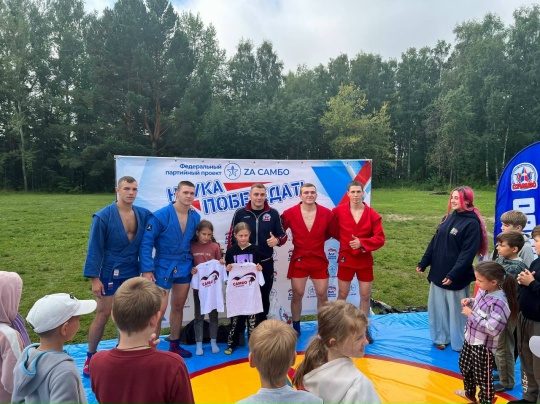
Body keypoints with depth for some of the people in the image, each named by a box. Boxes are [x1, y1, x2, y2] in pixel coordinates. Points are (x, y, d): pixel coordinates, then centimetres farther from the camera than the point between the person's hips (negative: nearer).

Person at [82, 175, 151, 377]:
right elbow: (94, 249, -12)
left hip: (133, 273, 4)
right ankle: (90, 357, 25)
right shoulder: (103, 216, -14)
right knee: (103, 315, 7)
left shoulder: (143, 215, -3)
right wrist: (94, 278, -13)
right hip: (110, 273, -4)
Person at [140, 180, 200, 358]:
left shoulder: (195, 217, -1)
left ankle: (174, 345, 31)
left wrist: (194, 264, 7)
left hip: (184, 267, 5)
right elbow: (146, 242, -15)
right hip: (163, 267, -5)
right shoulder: (161, 215, -17)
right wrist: (147, 269, -18)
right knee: (159, 310, -3)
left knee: (178, 308, 16)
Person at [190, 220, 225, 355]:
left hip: (213, 285, 0)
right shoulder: (192, 247, -4)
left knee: (213, 314, 11)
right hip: (198, 285, 0)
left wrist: (222, 263, -17)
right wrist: (191, 270, -15)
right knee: (199, 315, 9)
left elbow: (219, 265, 4)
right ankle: (199, 344, 20)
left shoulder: (215, 246, -4)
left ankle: (213, 342, 25)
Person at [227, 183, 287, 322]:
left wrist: (277, 240, -20)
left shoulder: (273, 213, -2)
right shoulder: (240, 213, -4)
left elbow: (283, 235, 4)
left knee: (264, 297, 15)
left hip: (266, 263, 1)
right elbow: (231, 236, 1)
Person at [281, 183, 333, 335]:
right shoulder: (290, 213, -10)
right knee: (297, 295, 8)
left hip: (319, 260, 1)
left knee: (322, 295, 9)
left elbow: (332, 232, 8)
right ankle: (296, 327, 27)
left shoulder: (326, 213, -8)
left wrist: (318, 240, 0)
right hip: (298, 260, -1)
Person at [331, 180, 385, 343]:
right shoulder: (338, 211, -8)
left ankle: (364, 328, 27)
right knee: (342, 295, 9)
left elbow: (380, 238, -11)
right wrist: (346, 240, -2)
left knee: (365, 295, 10)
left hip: (365, 260, 1)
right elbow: (334, 231, 6)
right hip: (345, 259, 0)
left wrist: (362, 242, -23)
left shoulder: (373, 215, -8)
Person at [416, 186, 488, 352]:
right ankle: (441, 337, 30)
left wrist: (453, 274, -23)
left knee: (457, 311, 7)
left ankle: (460, 343, 24)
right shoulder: (448, 218, 9)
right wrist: (423, 263, 9)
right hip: (438, 273, 7)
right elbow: (434, 242, 12)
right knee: (438, 308, 14)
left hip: (456, 277, -7)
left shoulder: (472, 223, -13)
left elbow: (468, 253, -19)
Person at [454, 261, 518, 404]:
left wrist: (471, 314, -26)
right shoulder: (483, 290, -6)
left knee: (483, 377, 12)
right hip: (470, 339, 9)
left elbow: (492, 329, -32)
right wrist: (470, 301, -5)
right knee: (464, 367, 28)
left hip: (483, 346, -9)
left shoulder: (499, 302, -31)